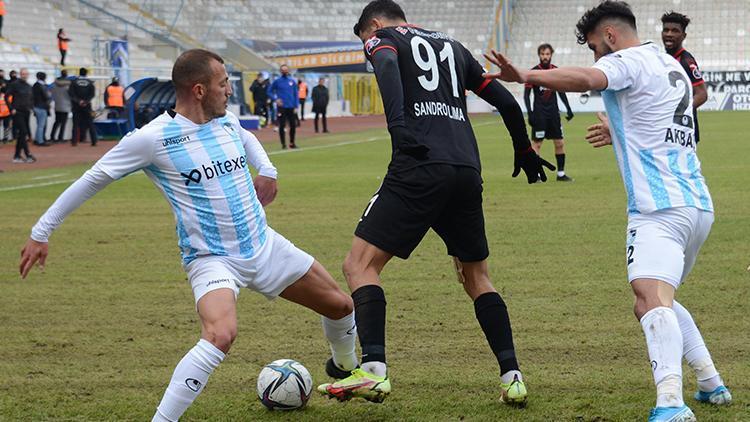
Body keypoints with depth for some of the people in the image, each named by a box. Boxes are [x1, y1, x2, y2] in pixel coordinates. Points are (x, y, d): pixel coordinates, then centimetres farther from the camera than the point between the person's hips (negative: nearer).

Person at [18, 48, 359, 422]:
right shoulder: (152, 138, -18)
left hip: (263, 246, 7)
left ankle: (345, 367, 50)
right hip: (211, 260, -7)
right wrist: (40, 233, -5)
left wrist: (267, 170, 8)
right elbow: (92, 181, -9)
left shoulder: (227, 121, 0)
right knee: (221, 334, -36)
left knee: (340, 305, 16)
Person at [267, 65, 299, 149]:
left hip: (291, 107, 2)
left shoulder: (292, 81, 7)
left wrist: (296, 106, 1)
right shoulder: (277, 81, 0)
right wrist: (275, 99, -10)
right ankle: (283, 144, 4)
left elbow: (296, 94, 9)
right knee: (282, 126, -3)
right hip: (282, 107, -2)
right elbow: (269, 92, 6)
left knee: (293, 126, 4)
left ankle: (292, 143, 17)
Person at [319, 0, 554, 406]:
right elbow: (506, 101, 29)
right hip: (467, 171, 6)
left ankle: (373, 370, -17)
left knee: (359, 263, 0)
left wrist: (398, 125, -26)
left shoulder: (382, 37, 12)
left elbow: (386, 64, -14)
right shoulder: (452, 47, 28)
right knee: (476, 276, 20)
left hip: (419, 169, -6)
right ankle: (512, 377, 11)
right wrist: (525, 152, 43)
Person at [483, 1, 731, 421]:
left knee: (650, 300, -24)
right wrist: (620, 130, 55)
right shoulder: (671, 66, 23)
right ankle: (711, 383, 27)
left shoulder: (628, 61, -4)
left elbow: (585, 79, -27)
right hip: (699, 205, 9)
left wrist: (525, 76, -37)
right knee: (660, 300, 26)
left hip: (661, 208, -9)